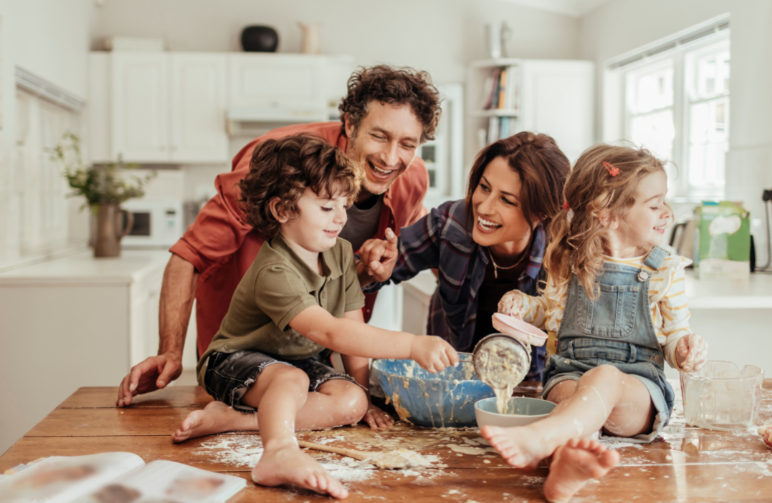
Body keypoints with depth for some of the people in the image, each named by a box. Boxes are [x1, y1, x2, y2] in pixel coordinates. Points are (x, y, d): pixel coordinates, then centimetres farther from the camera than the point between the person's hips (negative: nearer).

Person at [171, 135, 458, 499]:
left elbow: (354, 326, 0)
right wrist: (412, 346, -50)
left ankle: (231, 418, -22)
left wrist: (365, 390, -9)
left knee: (351, 402, -20)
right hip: (238, 360, -7)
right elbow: (332, 333, -43)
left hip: (300, 360, 8)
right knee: (291, 379, -38)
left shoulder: (341, 254, -4)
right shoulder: (274, 273, -31)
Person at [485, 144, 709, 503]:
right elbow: (551, 312, 24)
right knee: (570, 393, -36)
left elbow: (675, 335, 12)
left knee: (603, 378, -38)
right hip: (569, 371, 2)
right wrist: (523, 305, 3)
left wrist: (686, 348, -12)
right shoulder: (569, 261, 10)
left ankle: (538, 438, -65)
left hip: (637, 382, -1)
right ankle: (568, 456, -71)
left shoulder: (664, 270, 9)